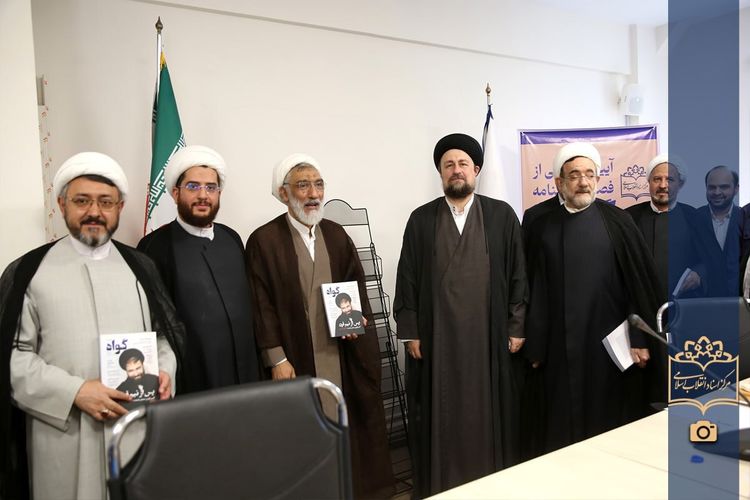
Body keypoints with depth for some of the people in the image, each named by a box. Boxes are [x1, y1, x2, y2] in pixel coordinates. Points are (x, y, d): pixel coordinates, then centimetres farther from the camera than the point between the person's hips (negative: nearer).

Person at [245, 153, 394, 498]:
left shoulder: (336, 234, 9)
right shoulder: (263, 240, -8)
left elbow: (357, 285, 15)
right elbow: (262, 306, -9)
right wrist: (277, 359, -12)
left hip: (341, 352, 5)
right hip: (296, 357, -5)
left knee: (350, 424, 14)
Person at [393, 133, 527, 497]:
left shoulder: (502, 216, 4)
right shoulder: (421, 220, 4)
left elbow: (518, 275, 3)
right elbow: (407, 279, 3)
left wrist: (517, 327, -2)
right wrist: (410, 332, -2)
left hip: (489, 337, 0)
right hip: (437, 338, 0)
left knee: (489, 415, 11)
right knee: (441, 418, 9)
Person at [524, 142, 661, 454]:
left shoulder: (617, 221, 0)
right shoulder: (543, 228, 4)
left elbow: (641, 281, 0)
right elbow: (536, 291, 5)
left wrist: (640, 339, -4)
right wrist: (535, 347, 4)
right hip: (562, 346, 1)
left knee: (613, 426, 9)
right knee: (565, 425, 9)